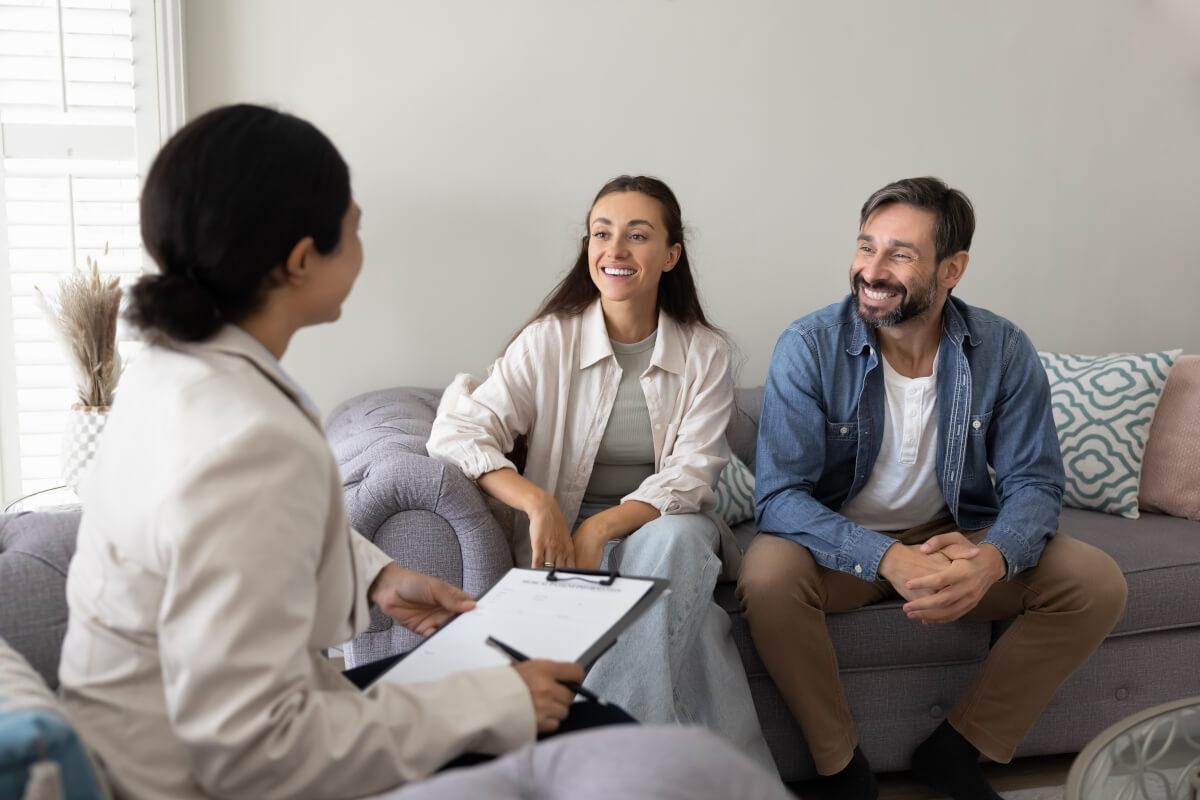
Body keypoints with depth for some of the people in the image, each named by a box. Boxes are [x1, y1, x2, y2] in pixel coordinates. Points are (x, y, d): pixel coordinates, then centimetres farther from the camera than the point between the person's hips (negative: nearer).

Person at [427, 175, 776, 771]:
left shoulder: (704, 353, 0)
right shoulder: (549, 341, -4)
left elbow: (691, 475, -8)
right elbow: (456, 434, -12)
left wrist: (602, 527, -26)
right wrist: (538, 503, -30)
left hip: (666, 528, 2)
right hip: (566, 530, -1)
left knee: (676, 539, -36)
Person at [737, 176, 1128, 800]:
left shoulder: (1004, 351, -10)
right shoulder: (808, 348, -18)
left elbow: (1033, 483, -7)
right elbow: (779, 495, -22)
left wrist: (993, 558, -31)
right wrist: (888, 559, -38)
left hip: (954, 538, 3)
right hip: (841, 544, -3)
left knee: (1098, 584, -16)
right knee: (767, 578, -34)